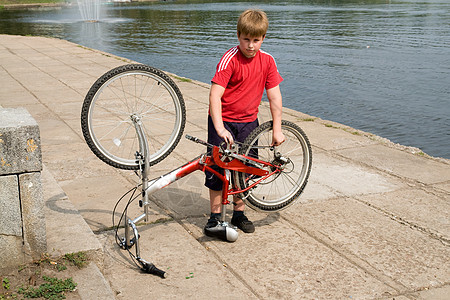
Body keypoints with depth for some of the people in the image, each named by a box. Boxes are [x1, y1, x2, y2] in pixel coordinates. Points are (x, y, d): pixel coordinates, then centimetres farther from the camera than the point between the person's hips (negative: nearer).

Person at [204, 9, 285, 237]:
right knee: (217, 165, -1)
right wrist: (219, 128, -35)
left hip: (248, 121, 4)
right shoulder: (230, 59, -19)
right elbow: (215, 94, -26)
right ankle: (215, 215, 14)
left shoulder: (267, 61, -4)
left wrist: (277, 130, -2)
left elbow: (274, 96, 0)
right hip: (223, 121, -4)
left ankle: (238, 213, 25)